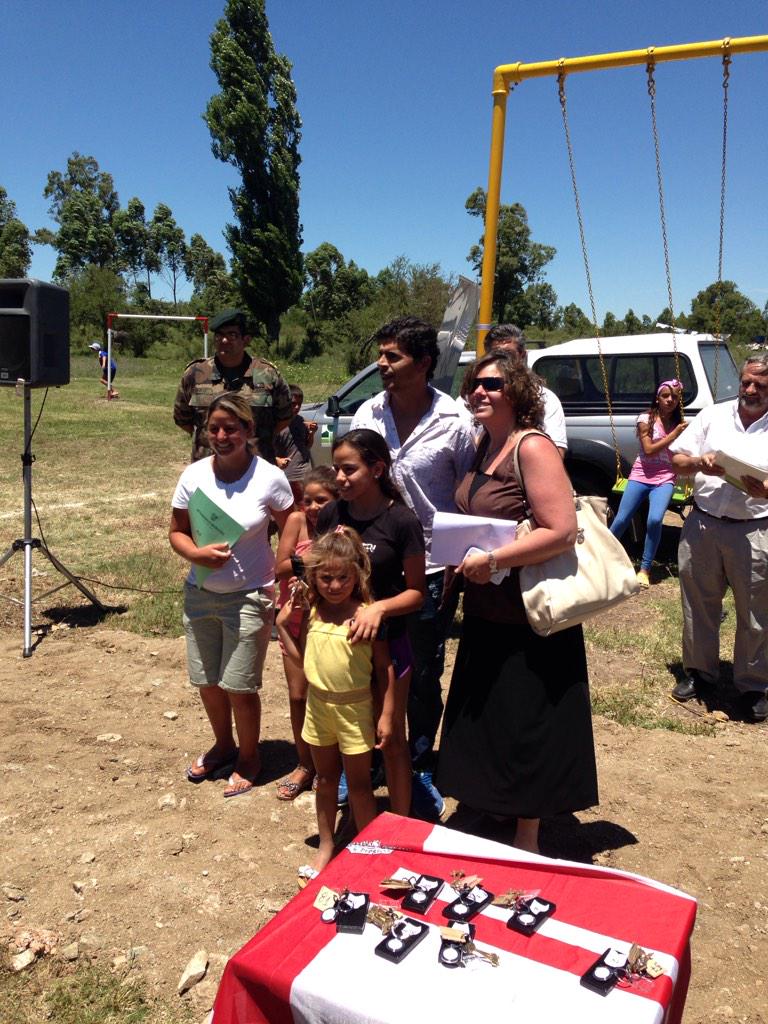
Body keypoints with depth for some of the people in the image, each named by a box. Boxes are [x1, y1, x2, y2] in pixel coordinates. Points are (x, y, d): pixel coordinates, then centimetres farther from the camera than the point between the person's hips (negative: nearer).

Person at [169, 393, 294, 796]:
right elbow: (177, 532, 3)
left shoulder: (269, 478, -13)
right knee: (207, 682, 15)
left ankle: (249, 757, 28)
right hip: (200, 595, 4)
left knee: (239, 686, 1)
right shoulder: (193, 476, -5)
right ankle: (223, 745, 42)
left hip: (249, 597, -4)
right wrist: (197, 553, -18)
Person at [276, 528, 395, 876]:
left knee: (358, 783, 9)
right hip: (318, 705, 5)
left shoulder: (365, 614, -18)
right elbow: (303, 662, 4)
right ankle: (325, 847, 36)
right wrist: (283, 625, -5)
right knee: (325, 779, 20)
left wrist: (386, 715, -12)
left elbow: (384, 667, -13)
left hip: (354, 708, -5)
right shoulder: (311, 613, -2)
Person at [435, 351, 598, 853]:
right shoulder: (486, 444, 9)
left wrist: (491, 561, -23)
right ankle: (496, 808, 42)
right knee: (486, 721, 21)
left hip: (529, 621, -9)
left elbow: (562, 531, -25)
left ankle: (528, 840, 24)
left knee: (526, 730, 5)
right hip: (486, 612, 9)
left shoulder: (533, 447, -18)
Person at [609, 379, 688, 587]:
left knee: (655, 520, -23)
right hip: (640, 476, -1)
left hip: (665, 479, 1)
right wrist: (674, 434, -16)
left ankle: (645, 569, -8)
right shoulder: (646, 419, -2)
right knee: (621, 520, -6)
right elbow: (648, 450, -12)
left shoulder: (680, 423, 6)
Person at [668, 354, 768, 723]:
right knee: (698, 605, 14)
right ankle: (699, 672, 33)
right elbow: (677, 460, 8)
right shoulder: (712, 416, 6)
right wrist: (699, 463, -13)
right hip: (702, 524, 3)